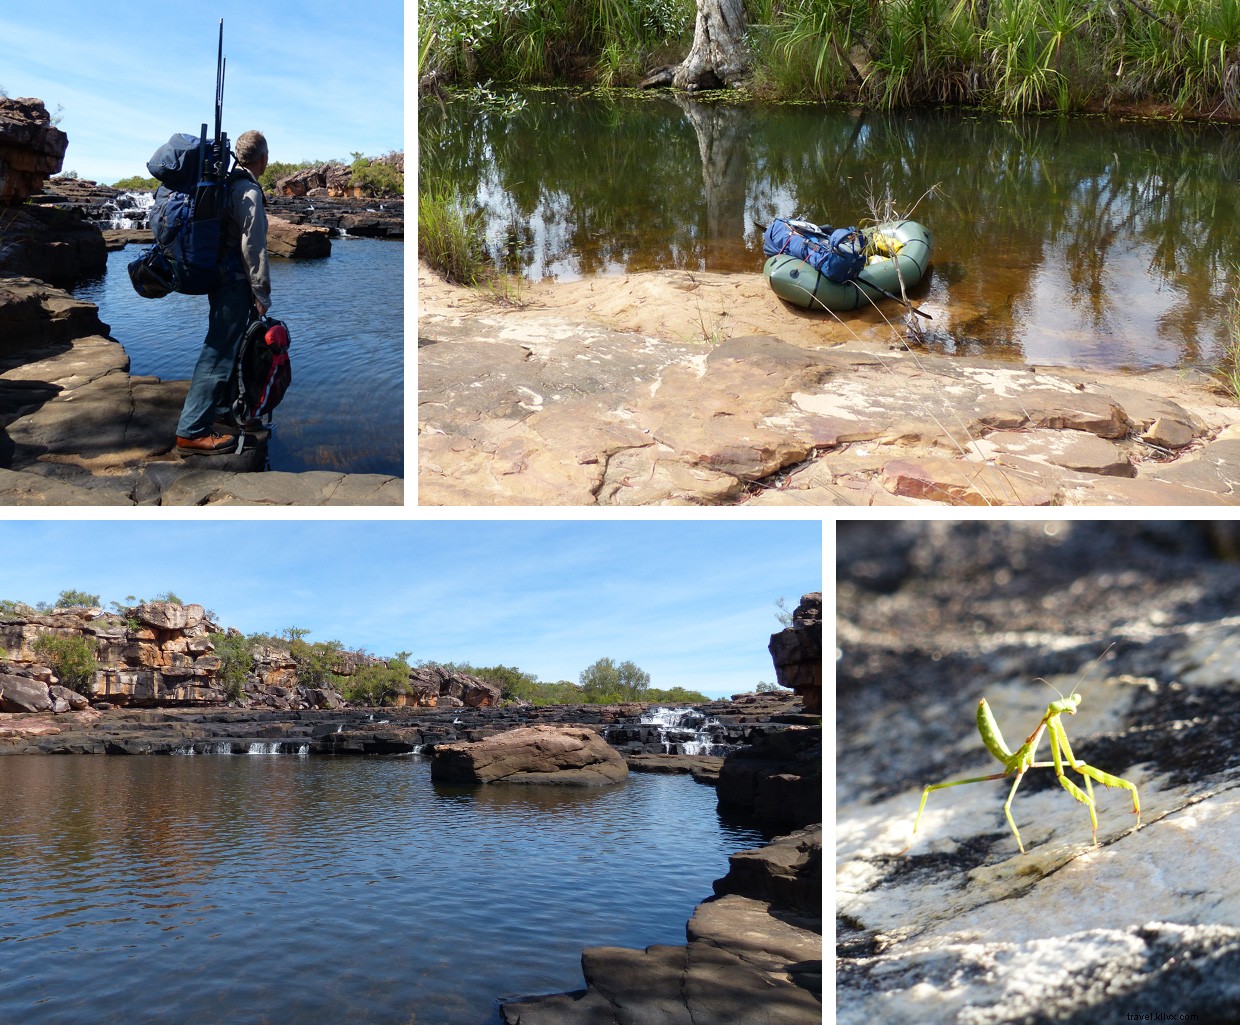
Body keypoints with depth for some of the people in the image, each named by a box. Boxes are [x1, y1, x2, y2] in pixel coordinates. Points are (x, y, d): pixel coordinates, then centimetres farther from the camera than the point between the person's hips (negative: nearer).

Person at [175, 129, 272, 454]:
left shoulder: (228, 184, 15)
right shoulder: (249, 191, -14)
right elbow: (253, 247, -18)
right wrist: (262, 293, -13)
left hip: (221, 278, 10)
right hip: (236, 283, -10)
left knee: (225, 349, 21)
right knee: (219, 353, -10)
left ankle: (223, 410, 34)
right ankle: (192, 432, -10)